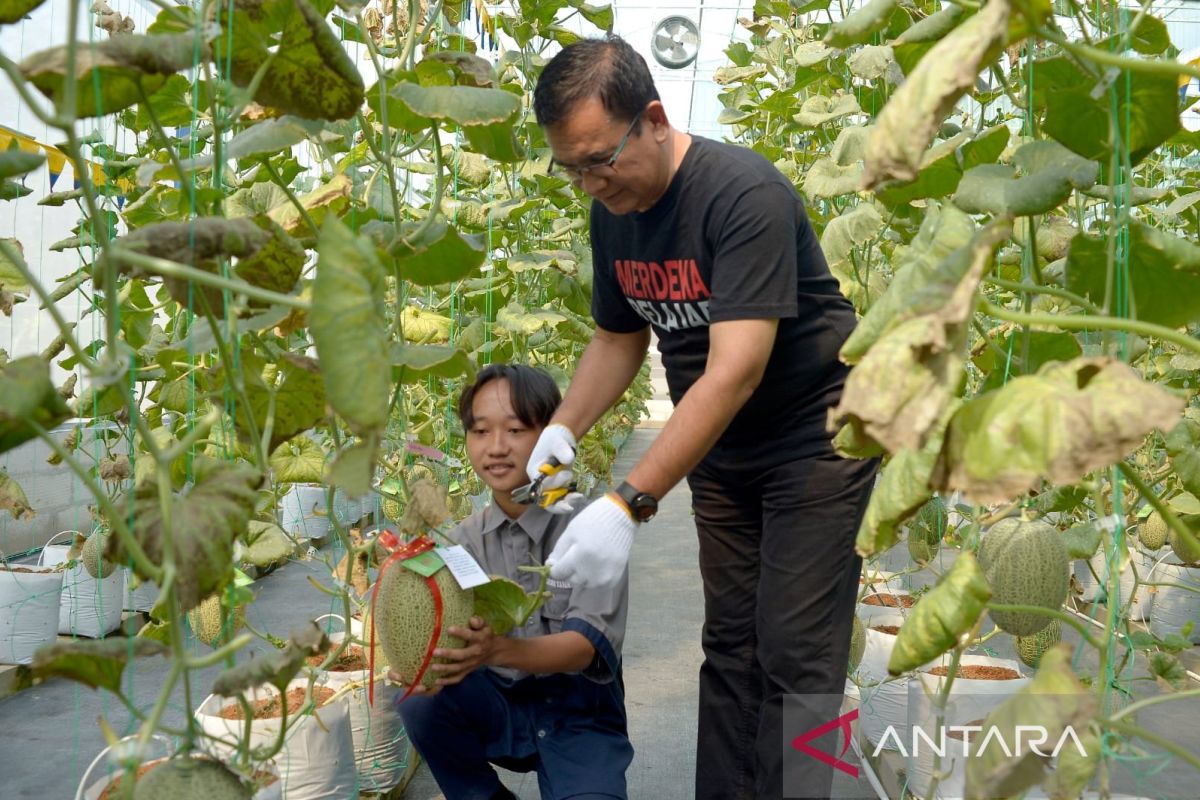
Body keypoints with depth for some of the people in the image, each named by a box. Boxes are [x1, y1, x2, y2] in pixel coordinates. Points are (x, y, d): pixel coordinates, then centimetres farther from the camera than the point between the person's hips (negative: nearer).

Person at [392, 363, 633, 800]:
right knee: (422, 701, -24)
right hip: (501, 706, 4)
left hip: (579, 716, -4)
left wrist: (499, 649, -42)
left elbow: (587, 644, -23)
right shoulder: (465, 540, -2)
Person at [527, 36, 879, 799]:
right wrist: (562, 430, -8)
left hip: (815, 436, -6)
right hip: (717, 449, 7)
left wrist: (627, 505, -39)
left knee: (793, 655, -6)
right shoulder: (612, 213, -3)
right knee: (729, 643, 10)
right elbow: (618, 337, 10)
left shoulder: (745, 193, -26)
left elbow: (736, 369, -34)